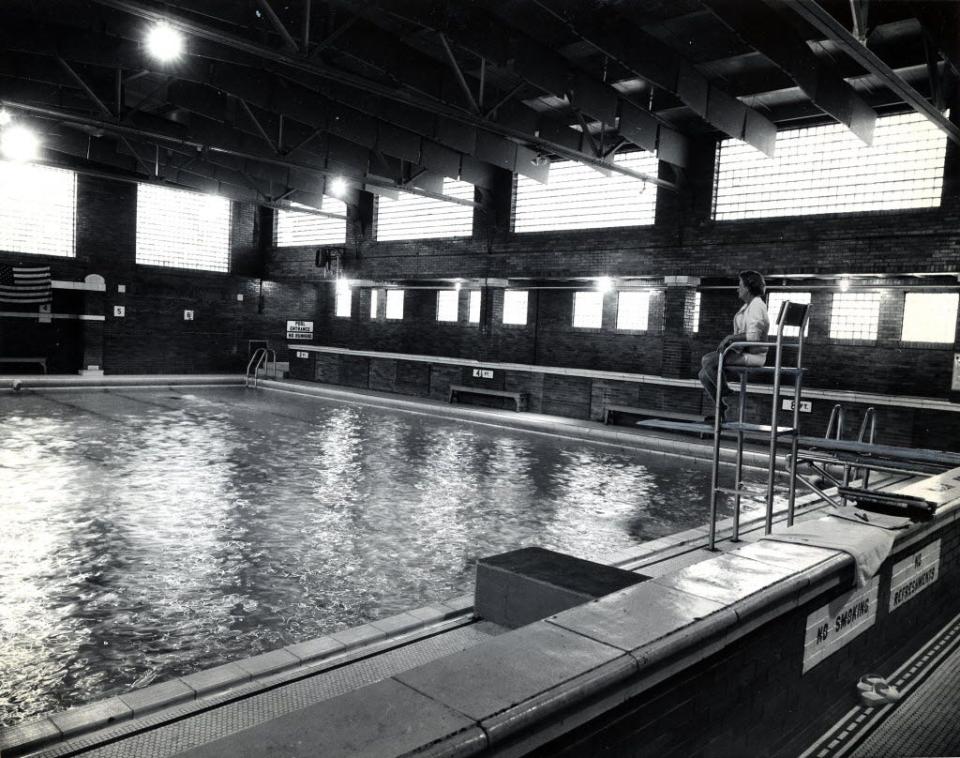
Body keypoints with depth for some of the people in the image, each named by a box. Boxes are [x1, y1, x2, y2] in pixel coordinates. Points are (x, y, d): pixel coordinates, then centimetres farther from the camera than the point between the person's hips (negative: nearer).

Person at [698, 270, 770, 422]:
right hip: (742, 351, 10)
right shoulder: (748, 305, 19)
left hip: (752, 355, -10)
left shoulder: (756, 306, -13)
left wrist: (730, 337, -18)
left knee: (707, 360, -25)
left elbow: (753, 336, -24)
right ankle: (720, 411, 6)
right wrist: (726, 342, 7)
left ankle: (724, 392, -5)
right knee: (704, 374, 1)